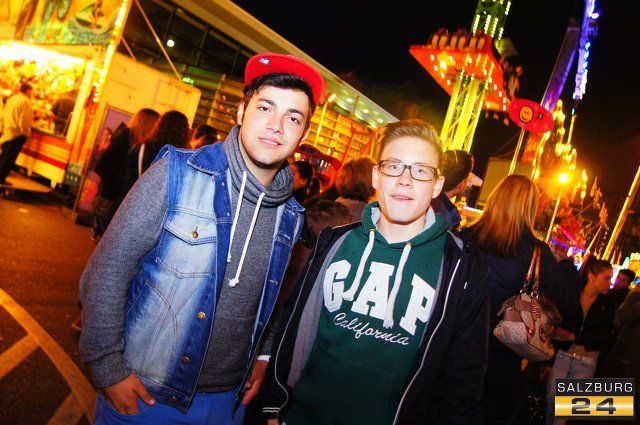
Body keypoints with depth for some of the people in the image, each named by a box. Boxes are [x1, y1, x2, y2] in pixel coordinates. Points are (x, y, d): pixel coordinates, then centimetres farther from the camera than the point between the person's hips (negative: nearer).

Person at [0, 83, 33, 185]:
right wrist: (26, 133, -7)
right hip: (17, 134, -8)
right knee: (10, 158, -2)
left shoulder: (11, 99, 13)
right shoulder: (26, 101, -11)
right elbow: (24, 119, -18)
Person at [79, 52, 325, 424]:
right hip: (141, 392, -3)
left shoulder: (291, 215, -1)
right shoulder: (177, 173, -16)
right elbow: (107, 271, -13)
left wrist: (262, 354, 6)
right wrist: (109, 370, -12)